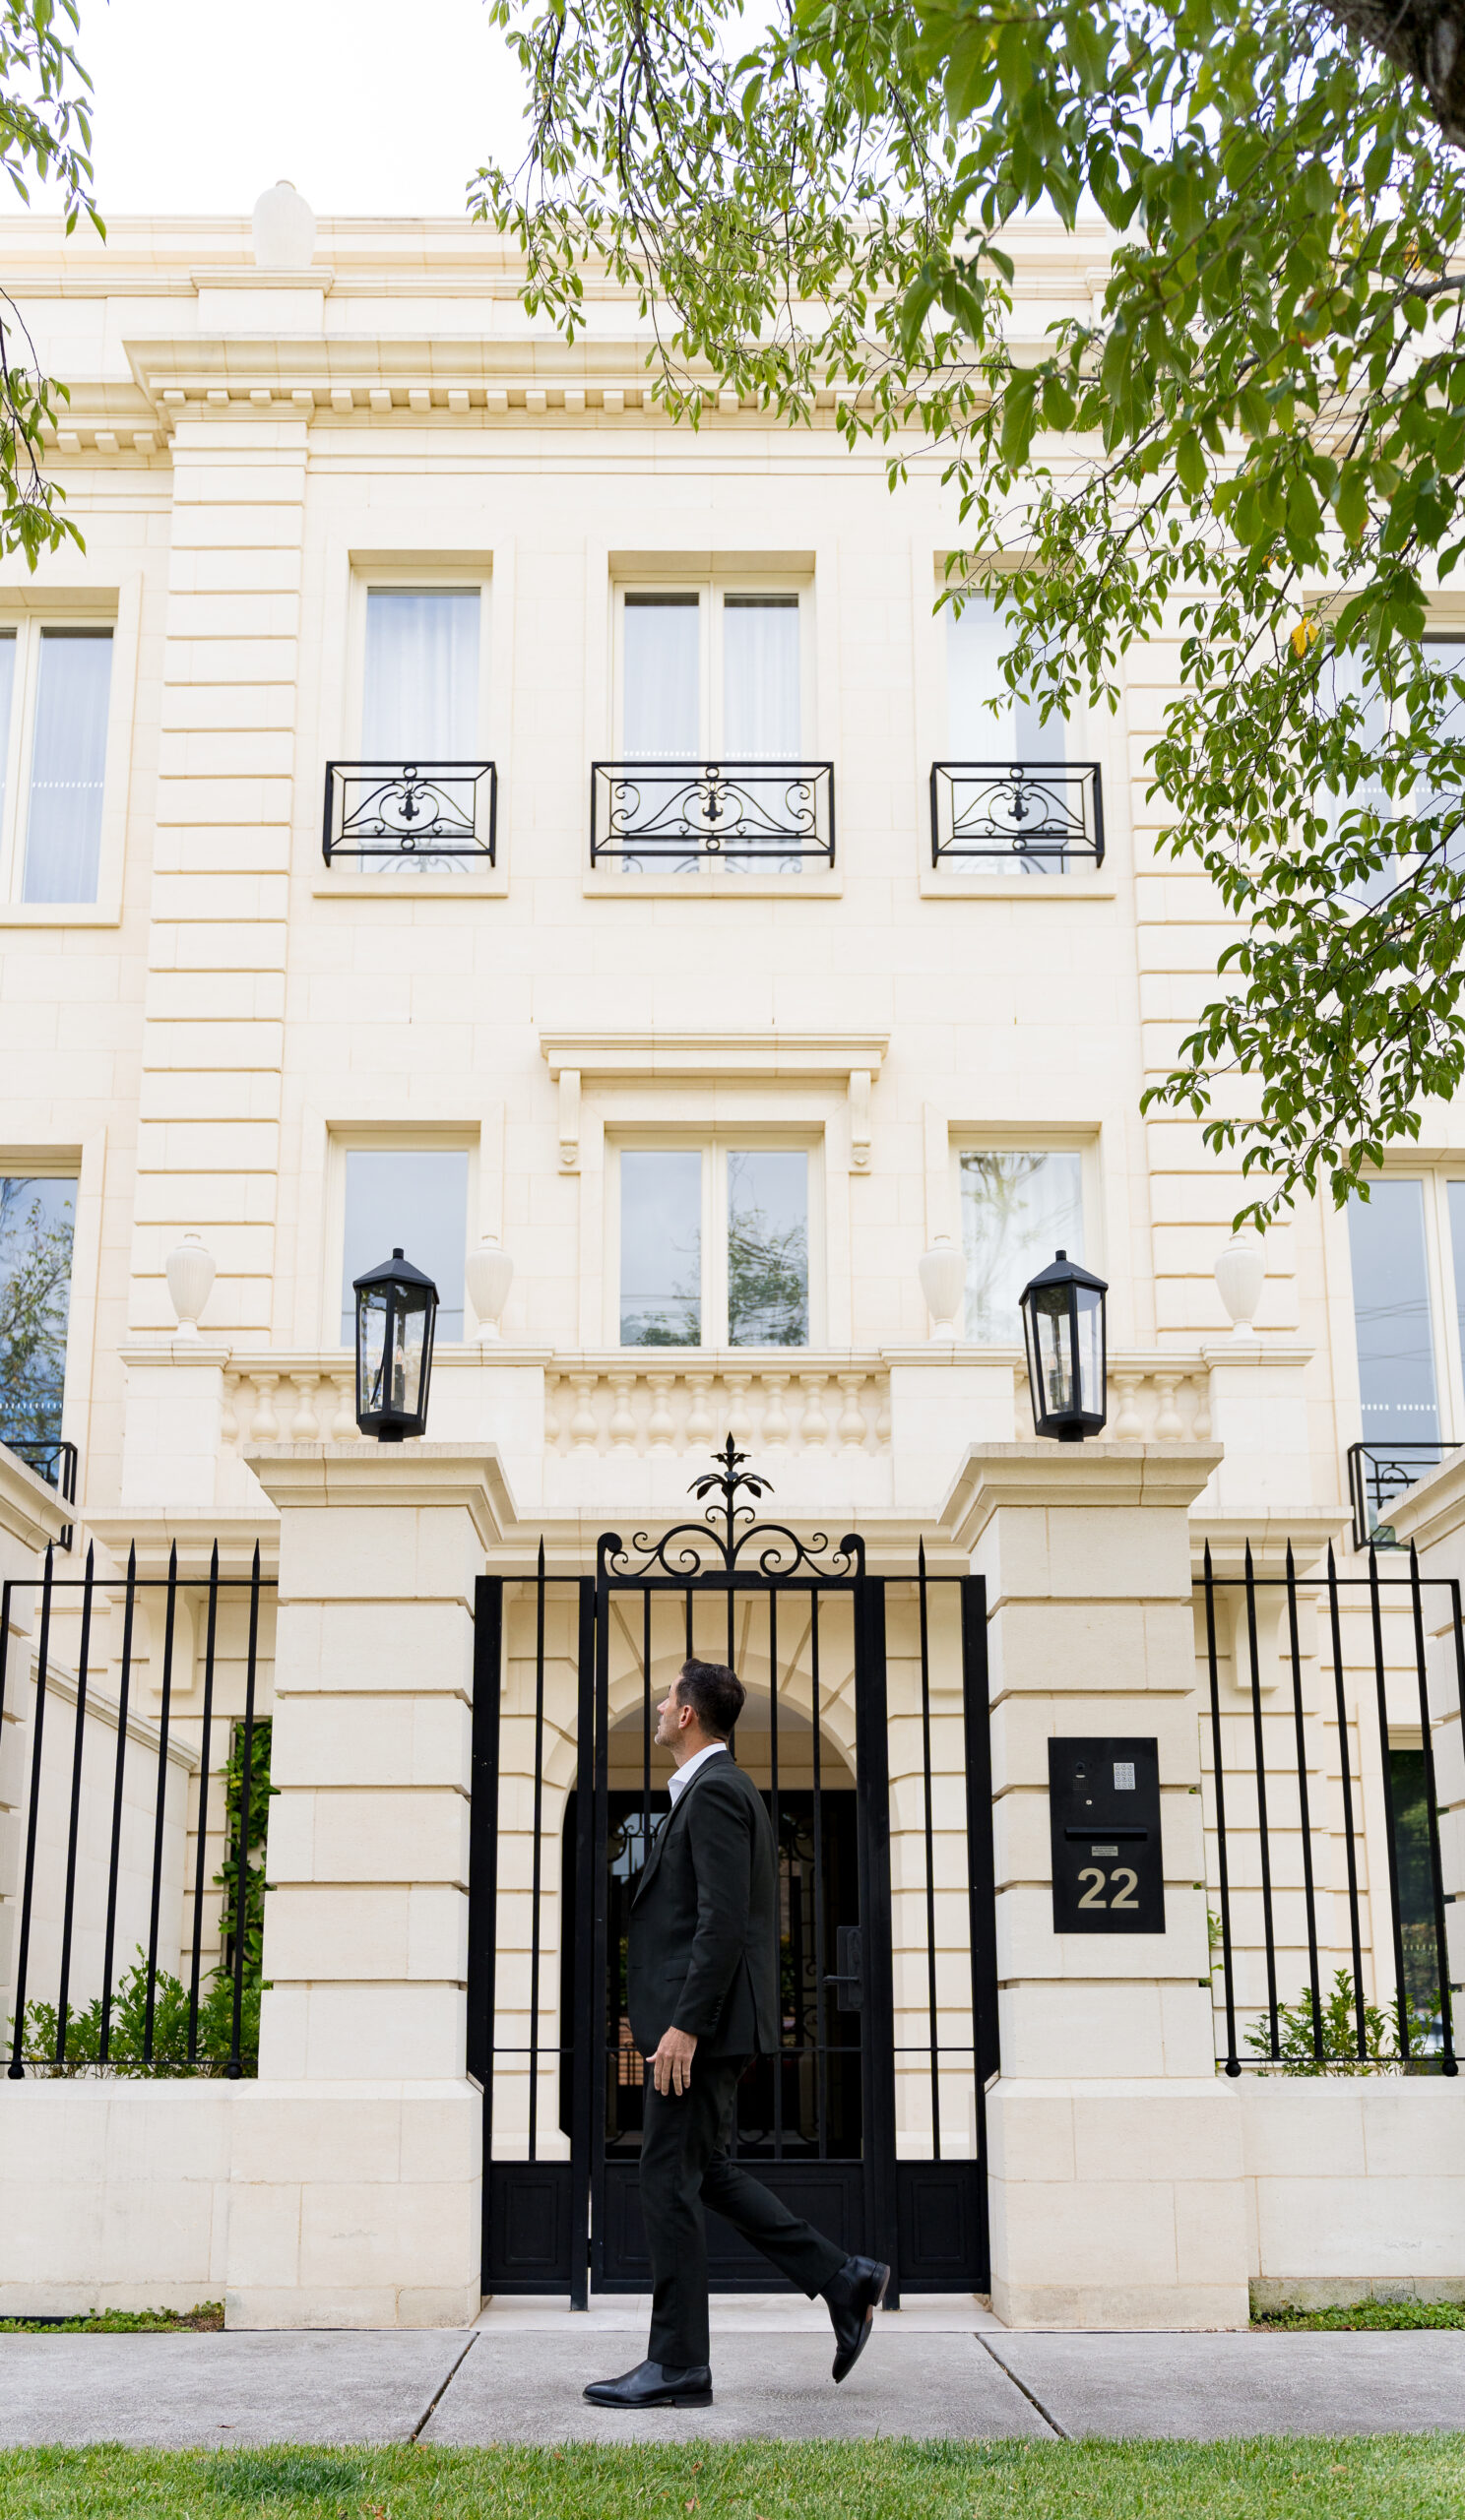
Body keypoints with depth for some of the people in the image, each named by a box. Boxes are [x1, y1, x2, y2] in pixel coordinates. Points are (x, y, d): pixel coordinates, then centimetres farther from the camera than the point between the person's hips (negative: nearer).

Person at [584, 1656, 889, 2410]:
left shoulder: (715, 1791, -14)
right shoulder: (717, 1788, 18)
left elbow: (723, 1921, -22)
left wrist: (684, 2026, -24)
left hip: (703, 2022, -10)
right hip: (704, 2024, 10)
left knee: (670, 2181, -3)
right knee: (702, 2171, 16)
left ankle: (677, 2363, 6)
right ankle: (843, 2280, 17)